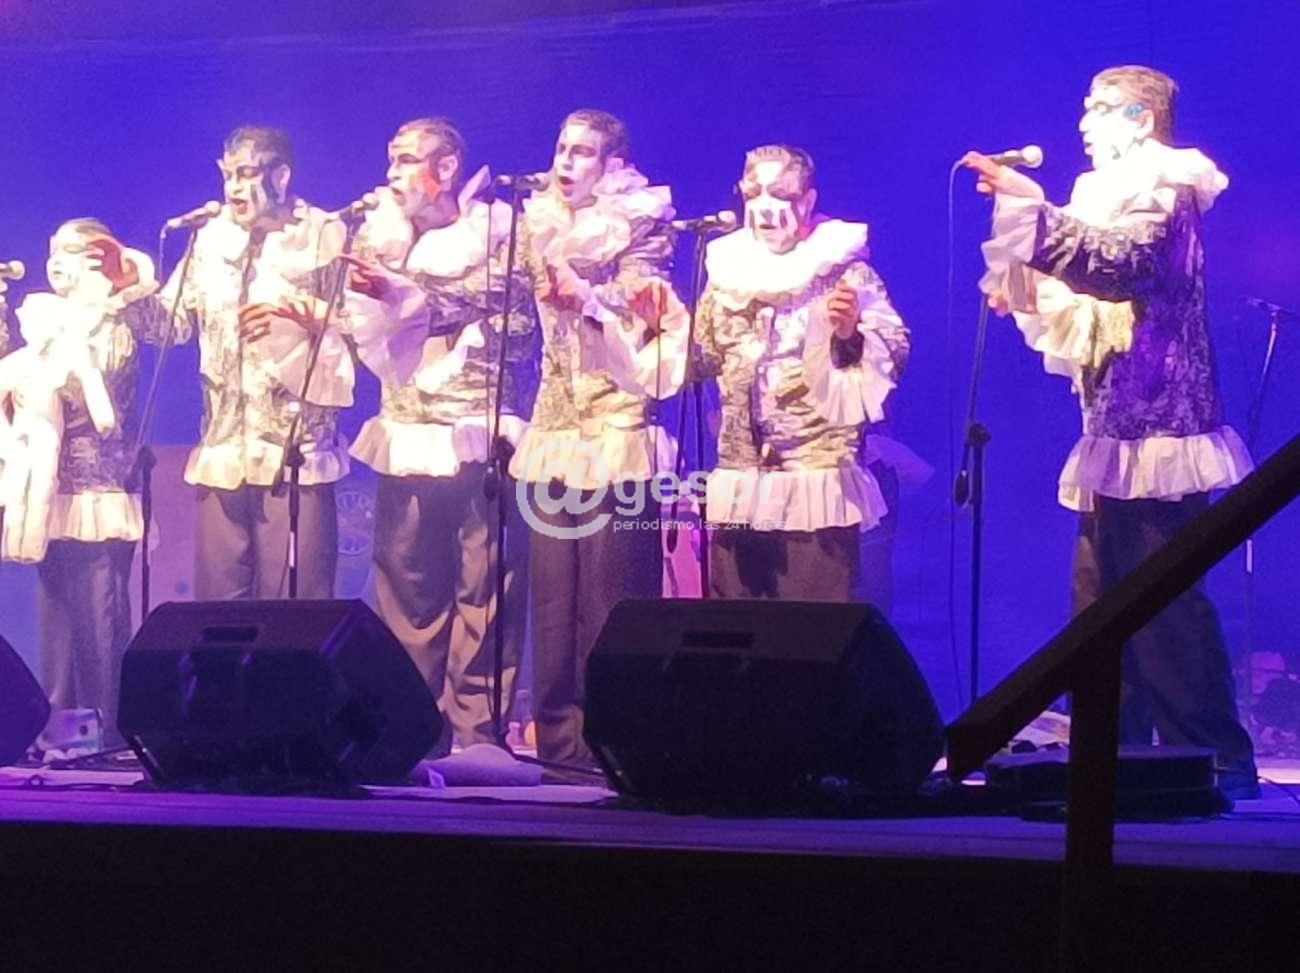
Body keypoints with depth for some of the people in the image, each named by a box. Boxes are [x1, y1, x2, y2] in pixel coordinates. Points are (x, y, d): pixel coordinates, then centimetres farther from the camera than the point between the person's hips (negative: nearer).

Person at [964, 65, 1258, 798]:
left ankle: (1216, 759, -9)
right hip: (1123, 427, 10)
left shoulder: (1159, 188, -6)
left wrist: (1035, 208, -33)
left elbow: (1121, 266, -27)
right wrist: (1030, 298, 15)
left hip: (1154, 425, -10)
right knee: (1103, 601, 9)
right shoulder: (1125, 194, 23)